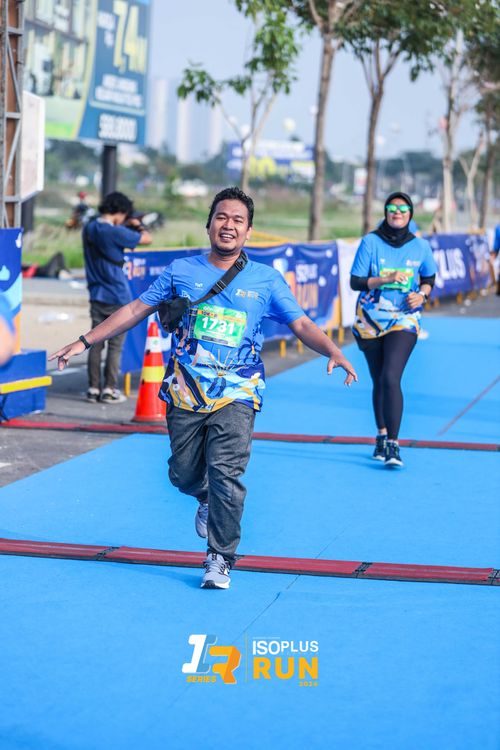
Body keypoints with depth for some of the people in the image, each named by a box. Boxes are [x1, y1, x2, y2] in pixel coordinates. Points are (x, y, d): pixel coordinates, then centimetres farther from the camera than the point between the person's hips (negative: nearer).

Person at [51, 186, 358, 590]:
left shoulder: (267, 280, 4)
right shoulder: (181, 272, 6)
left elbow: (302, 324, 0)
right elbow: (137, 309, 11)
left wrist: (333, 351, -19)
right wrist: (86, 341, 9)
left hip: (236, 393, -2)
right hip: (185, 391, 2)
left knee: (225, 473, -15)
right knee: (184, 474, 9)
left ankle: (221, 558, -1)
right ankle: (207, 500, 45)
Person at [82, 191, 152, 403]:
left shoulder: (89, 229, 4)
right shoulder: (115, 232, -18)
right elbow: (146, 239, -9)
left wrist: (128, 227, 12)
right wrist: (138, 225, 10)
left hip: (97, 296, 6)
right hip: (117, 296, -6)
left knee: (96, 343, 9)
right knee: (115, 345, 2)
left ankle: (93, 388, 11)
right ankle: (109, 390, 4)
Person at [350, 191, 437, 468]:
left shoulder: (420, 246, 0)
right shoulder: (371, 242, -4)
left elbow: (429, 279, 16)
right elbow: (355, 281, -7)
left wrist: (421, 295, -5)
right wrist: (386, 279, -20)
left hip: (403, 320, -1)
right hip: (370, 320, 1)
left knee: (391, 378, -18)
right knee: (379, 381, 11)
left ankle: (393, 444, -16)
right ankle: (382, 436, 28)